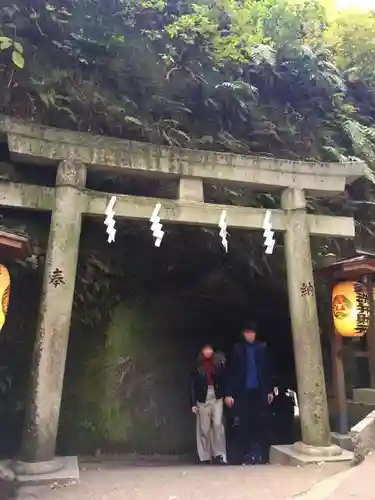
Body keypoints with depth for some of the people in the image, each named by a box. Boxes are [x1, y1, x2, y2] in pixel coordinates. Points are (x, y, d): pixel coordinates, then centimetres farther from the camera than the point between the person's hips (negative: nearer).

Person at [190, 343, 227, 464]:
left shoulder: (218, 362, 0)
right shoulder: (198, 366, 0)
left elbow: (224, 379, -2)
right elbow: (193, 385, 2)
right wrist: (193, 403, -2)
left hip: (217, 397, 0)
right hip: (203, 398, 0)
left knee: (218, 424, -7)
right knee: (204, 428, 5)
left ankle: (220, 454, 5)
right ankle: (205, 456, 16)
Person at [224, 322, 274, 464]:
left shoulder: (262, 348, 4)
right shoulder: (237, 349, -1)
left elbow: (267, 370, 8)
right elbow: (231, 372, -1)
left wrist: (270, 390, 6)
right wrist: (229, 393, -5)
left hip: (260, 391, 1)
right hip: (244, 392, -1)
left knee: (262, 422, 1)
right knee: (245, 423, 3)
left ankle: (261, 453, 14)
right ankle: (247, 454, 13)